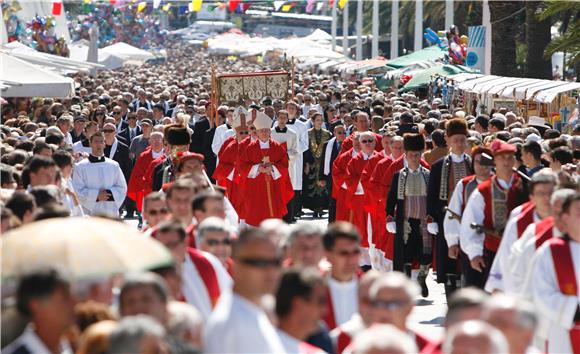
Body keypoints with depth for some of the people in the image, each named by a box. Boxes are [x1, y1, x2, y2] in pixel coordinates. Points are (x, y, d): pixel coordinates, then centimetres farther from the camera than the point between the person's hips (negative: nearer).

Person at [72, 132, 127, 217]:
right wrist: (96, 195, -13)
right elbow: (78, 191, -3)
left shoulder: (114, 166, 10)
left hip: (111, 213, 3)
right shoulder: (80, 167, 2)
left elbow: (122, 188, 10)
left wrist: (109, 193, -8)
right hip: (89, 212, -3)